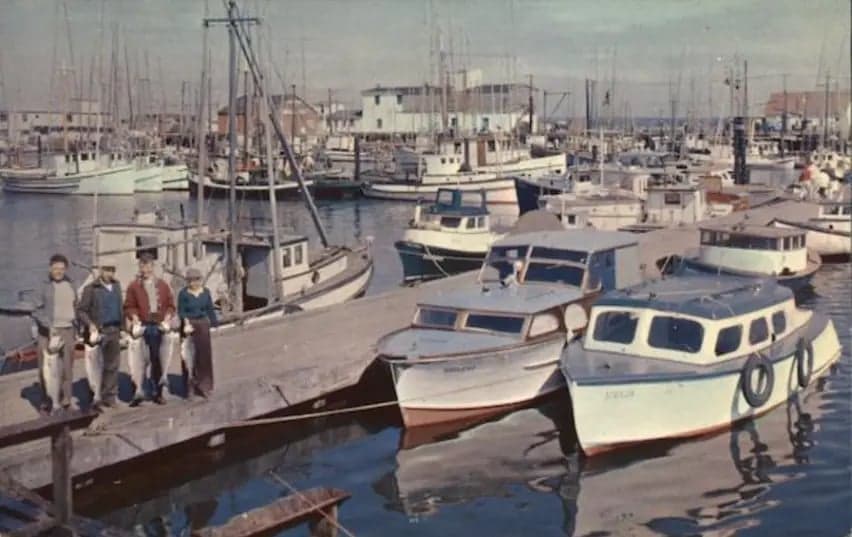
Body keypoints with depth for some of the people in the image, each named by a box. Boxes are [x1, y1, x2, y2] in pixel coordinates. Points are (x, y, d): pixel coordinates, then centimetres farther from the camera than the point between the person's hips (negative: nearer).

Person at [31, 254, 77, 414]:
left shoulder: (70, 286, 12)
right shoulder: (44, 287, -2)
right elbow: (37, 311, -7)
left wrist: (75, 329, 13)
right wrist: (48, 326, -20)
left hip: (67, 331, 4)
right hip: (48, 332, -4)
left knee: (67, 368, 4)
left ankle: (64, 401, 11)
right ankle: (46, 403, 1)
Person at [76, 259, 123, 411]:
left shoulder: (116, 286, 14)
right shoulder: (91, 289, -4)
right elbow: (81, 310, -6)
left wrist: (122, 327, 11)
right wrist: (90, 324, -20)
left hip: (114, 331, 6)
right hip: (98, 331, -5)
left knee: (113, 365, 8)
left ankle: (109, 397, 15)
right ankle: (96, 398, 1)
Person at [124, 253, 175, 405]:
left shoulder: (162, 284, 11)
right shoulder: (134, 286, 4)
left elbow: (170, 304, 12)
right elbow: (129, 307, 1)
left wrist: (168, 317, -5)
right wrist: (134, 316, -16)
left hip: (159, 326, 2)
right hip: (142, 326, -2)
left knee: (157, 360, 9)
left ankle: (157, 393, 18)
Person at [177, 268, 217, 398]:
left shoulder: (206, 292, 3)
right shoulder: (183, 293, -6)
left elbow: (210, 309, 7)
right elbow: (181, 311, -6)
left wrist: (213, 324, 2)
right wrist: (186, 323, -20)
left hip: (203, 325, 3)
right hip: (188, 325, -3)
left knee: (204, 355, 4)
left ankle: (203, 386, 14)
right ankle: (189, 387, 8)